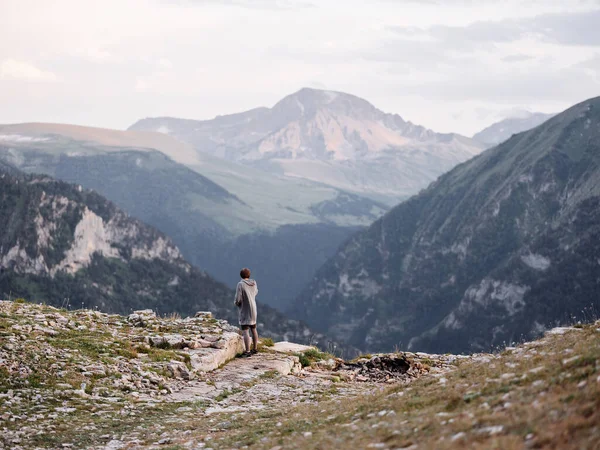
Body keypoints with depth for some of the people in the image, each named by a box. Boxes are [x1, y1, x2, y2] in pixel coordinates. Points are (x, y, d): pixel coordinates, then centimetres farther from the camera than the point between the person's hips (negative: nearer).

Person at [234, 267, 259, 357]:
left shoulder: (240, 284, -19)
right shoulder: (254, 283, 0)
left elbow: (238, 300, -21)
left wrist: (236, 302, 2)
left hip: (244, 311, -7)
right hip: (253, 309, 7)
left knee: (245, 331, -7)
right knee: (253, 329, 20)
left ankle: (247, 351, -12)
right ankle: (254, 349, 29)